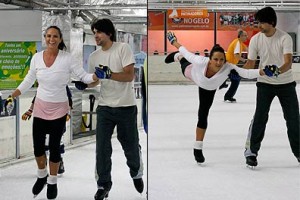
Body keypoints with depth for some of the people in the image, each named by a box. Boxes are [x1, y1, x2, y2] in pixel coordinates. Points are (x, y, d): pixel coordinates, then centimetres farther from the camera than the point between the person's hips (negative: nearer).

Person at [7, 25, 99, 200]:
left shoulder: (67, 58, -12)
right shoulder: (37, 57, -3)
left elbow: (83, 76, -12)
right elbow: (29, 80, 8)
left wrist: (95, 76, -33)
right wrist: (15, 93, -2)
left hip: (59, 109, -2)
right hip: (40, 107, 3)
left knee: (54, 147, 6)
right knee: (38, 146, 7)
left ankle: (52, 182, 28)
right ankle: (42, 176, 36)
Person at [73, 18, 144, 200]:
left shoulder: (123, 48, -10)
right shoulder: (94, 57, 5)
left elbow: (130, 76, -17)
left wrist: (109, 74, -30)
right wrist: (84, 84, -4)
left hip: (126, 107, -3)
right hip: (105, 108, 3)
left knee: (131, 145, 11)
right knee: (102, 148, -3)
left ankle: (137, 175, 38)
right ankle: (104, 185, 8)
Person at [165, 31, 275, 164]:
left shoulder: (228, 68, -45)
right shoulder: (201, 62, -46)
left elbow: (246, 73, -56)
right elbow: (188, 53, -29)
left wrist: (262, 72, -73)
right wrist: (174, 42, -14)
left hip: (208, 89, 1)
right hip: (191, 73, -1)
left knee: (203, 116, 4)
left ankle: (198, 149, 20)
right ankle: (177, 56, 72)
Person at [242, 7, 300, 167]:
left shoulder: (285, 38, -18)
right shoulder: (255, 39, -10)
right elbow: (250, 63, -3)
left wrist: (278, 70, -48)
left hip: (286, 83, 0)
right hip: (265, 83, 0)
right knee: (260, 117, -11)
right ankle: (251, 151, -1)